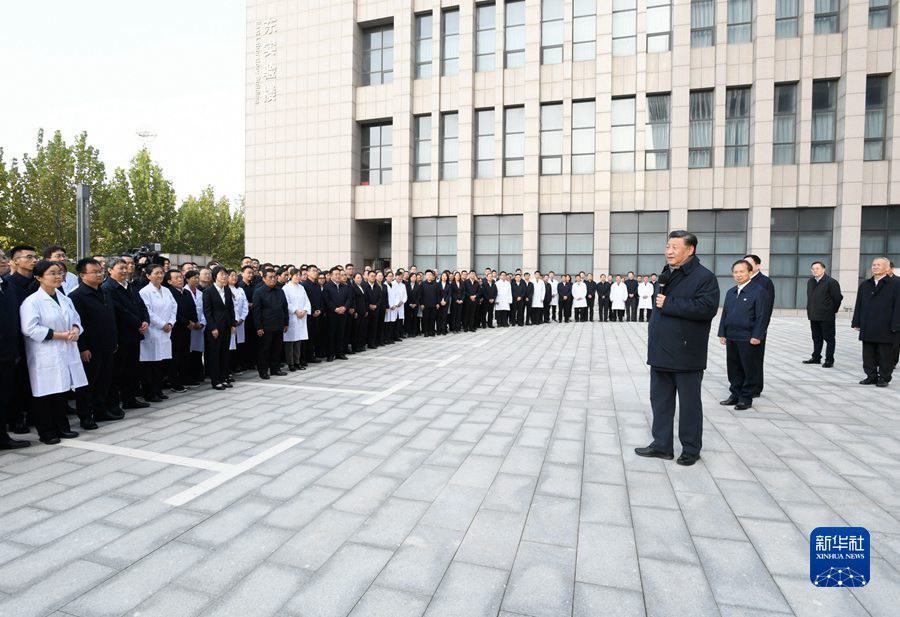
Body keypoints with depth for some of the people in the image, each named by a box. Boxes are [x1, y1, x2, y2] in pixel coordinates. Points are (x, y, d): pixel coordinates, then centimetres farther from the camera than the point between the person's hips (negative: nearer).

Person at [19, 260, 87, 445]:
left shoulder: (65, 299, 12)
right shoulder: (32, 301, -9)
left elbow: (76, 319, 18)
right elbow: (30, 329, -17)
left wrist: (75, 330, -5)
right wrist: (60, 335, -18)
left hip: (65, 353, 6)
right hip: (45, 357, -6)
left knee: (62, 391, 13)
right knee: (45, 394, 1)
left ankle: (62, 427, 24)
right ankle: (46, 433, 13)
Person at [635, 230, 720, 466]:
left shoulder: (704, 277, -10)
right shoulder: (666, 275, 15)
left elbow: (706, 308, -24)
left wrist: (669, 304, -20)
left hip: (686, 354, -7)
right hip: (661, 352, 7)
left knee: (689, 403, 6)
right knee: (660, 400, 13)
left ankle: (691, 449, 20)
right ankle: (662, 444, 25)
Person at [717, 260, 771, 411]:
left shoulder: (758, 291, -5)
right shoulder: (730, 292, 15)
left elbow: (761, 316, -10)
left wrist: (757, 336, -15)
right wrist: (722, 333, 9)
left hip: (748, 339, -6)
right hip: (731, 338, 6)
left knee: (749, 369, 4)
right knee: (733, 368, 12)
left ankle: (746, 398, 13)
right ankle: (735, 394, 23)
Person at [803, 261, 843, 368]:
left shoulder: (831, 282, -10)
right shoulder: (810, 282, 11)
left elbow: (838, 297, -8)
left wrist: (833, 310, -1)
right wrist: (810, 311, 13)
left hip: (826, 316, -6)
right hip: (813, 316, 7)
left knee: (829, 339, 2)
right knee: (816, 338, 15)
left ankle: (829, 360, 7)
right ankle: (816, 357, 24)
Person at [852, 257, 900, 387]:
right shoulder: (864, 285, 12)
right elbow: (859, 305, 13)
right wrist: (857, 323, 7)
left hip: (886, 328, -4)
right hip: (867, 328, 4)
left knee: (885, 355, 5)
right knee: (868, 355, 8)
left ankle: (884, 378, 15)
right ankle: (871, 376, 18)